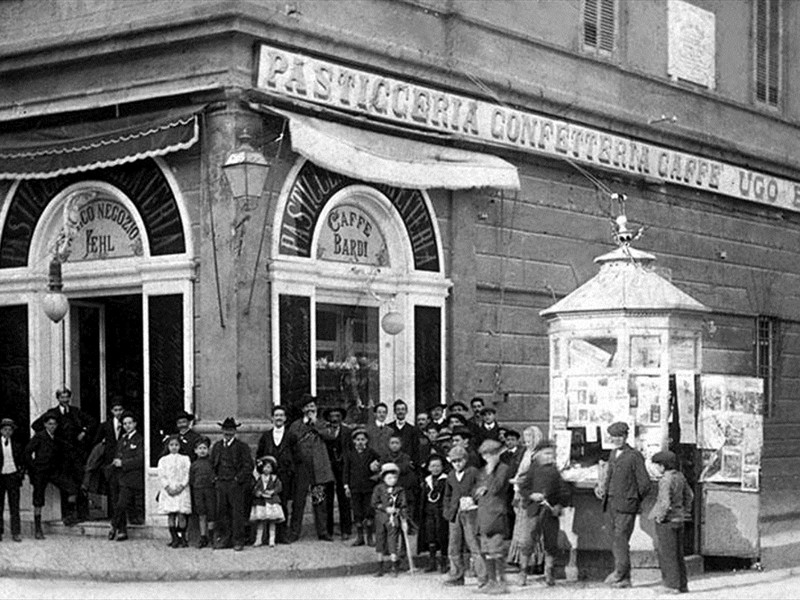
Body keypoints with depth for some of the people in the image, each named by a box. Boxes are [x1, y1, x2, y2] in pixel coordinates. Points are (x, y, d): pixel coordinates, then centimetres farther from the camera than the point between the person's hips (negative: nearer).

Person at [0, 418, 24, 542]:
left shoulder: (16, 445, 7)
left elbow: (22, 461, 15)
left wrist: (21, 473, 3)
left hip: (13, 476, 1)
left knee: (14, 505, -2)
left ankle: (16, 533, -1)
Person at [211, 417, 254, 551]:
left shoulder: (242, 447, -1)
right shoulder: (217, 446, 13)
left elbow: (248, 466, -4)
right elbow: (212, 463, 22)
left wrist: (238, 479, -10)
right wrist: (216, 477, 9)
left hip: (236, 484, -4)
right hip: (221, 484, 4)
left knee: (237, 512, -3)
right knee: (221, 511, 4)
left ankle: (238, 541, 1)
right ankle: (223, 538, 11)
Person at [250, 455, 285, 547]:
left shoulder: (274, 478, 5)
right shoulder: (258, 479, 7)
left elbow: (279, 487, -3)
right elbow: (254, 489, 2)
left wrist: (272, 492, -17)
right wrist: (258, 493, -17)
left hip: (272, 502, -1)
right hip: (260, 503, 1)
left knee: (272, 522, 0)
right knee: (261, 522, 4)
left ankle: (272, 540, 5)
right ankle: (259, 540, 10)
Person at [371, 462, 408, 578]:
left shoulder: (400, 490, 1)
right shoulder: (378, 489, 1)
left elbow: (403, 506, 2)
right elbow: (374, 503, -4)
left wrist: (404, 519, -4)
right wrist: (386, 508, -14)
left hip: (394, 519, -1)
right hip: (381, 518, 1)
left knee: (393, 542, -5)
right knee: (380, 541, 8)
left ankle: (395, 568, 5)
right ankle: (380, 568, 19)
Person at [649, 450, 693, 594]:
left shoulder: (665, 481, -21)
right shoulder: (680, 477, 4)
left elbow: (665, 503, -27)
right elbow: (689, 495, 14)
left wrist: (660, 517, -14)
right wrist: (685, 512, 20)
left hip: (666, 522, -8)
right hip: (679, 520, 8)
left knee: (668, 553, 3)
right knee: (678, 553, 16)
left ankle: (673, 585, 7)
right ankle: (682, 585, 21)